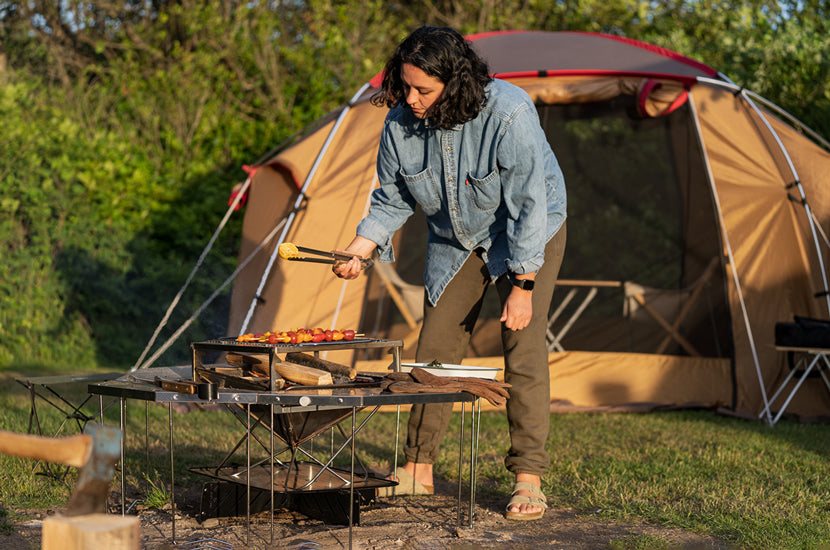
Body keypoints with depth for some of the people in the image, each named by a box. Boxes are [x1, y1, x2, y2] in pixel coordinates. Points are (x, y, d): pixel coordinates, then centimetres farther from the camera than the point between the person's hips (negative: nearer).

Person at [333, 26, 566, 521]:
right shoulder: (401, 123, -19)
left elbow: (529, 206, -29)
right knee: (435, 349, 2)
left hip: (531, 236, -5)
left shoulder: (509, 114, -35)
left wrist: (523, 285, -27)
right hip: (457, 241, 5)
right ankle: (419, 468, 14)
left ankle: (528, 479, -7)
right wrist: (359, 250, -19)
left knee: (524, 350, -14)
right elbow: (391, 201, -3)